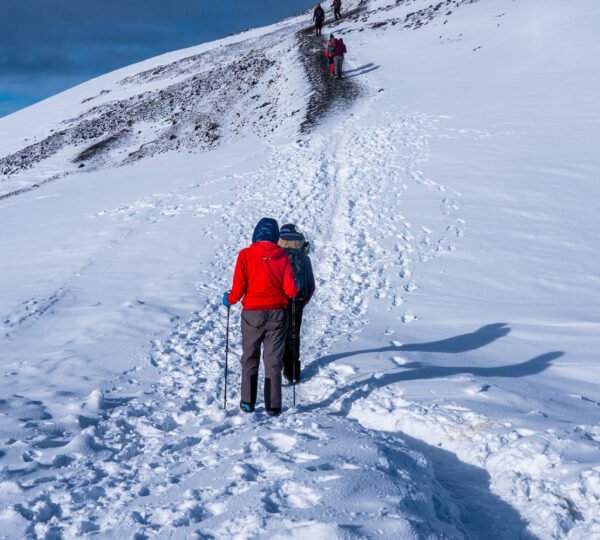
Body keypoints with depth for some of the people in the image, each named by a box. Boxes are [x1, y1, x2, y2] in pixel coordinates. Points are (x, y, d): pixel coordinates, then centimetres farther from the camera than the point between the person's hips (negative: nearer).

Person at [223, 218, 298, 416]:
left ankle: (248, 402, 18)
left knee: (250, 358, 15)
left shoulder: (245, 255, -7)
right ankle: (273, 405, 9)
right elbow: (290, 290, -8)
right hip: (277, 313, 1)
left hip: (252, 313, 0)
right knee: (273, 359, 8)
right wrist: (296, 292, 15)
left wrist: (229, 299, 10)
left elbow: (239, 288, -10)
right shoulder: (282, 256, -3)